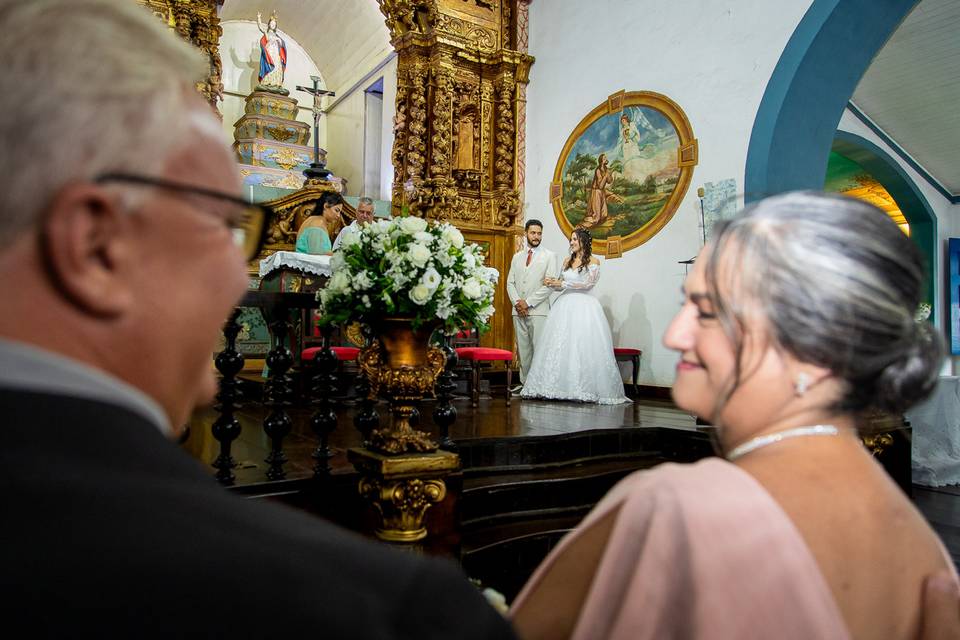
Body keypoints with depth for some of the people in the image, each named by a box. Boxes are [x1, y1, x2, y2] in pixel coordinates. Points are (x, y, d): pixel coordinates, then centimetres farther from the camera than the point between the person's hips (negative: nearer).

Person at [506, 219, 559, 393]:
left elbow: (550, 284, -7)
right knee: (522, 348, 8)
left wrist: (528, 302, -11)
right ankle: (524, 382, 15)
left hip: (538, 310, -4)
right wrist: (517, 302, -5)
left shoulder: (549, 256, 3)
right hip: (518, 311, 5)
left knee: (539, 348, -7)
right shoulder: (517, 257, 17)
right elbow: (510, 282, 13)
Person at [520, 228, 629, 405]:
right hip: (565, 305, 5)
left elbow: (588, 284, -11)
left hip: (584, 307, -5)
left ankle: (586, 389, -3)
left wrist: (563, 283, -13)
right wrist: (551, 283, -5)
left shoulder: (593, 261, 0)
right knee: (560, 345, -2)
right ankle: (561, 386, 1)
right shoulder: (567, 261, 16)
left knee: (583, 346, -9)